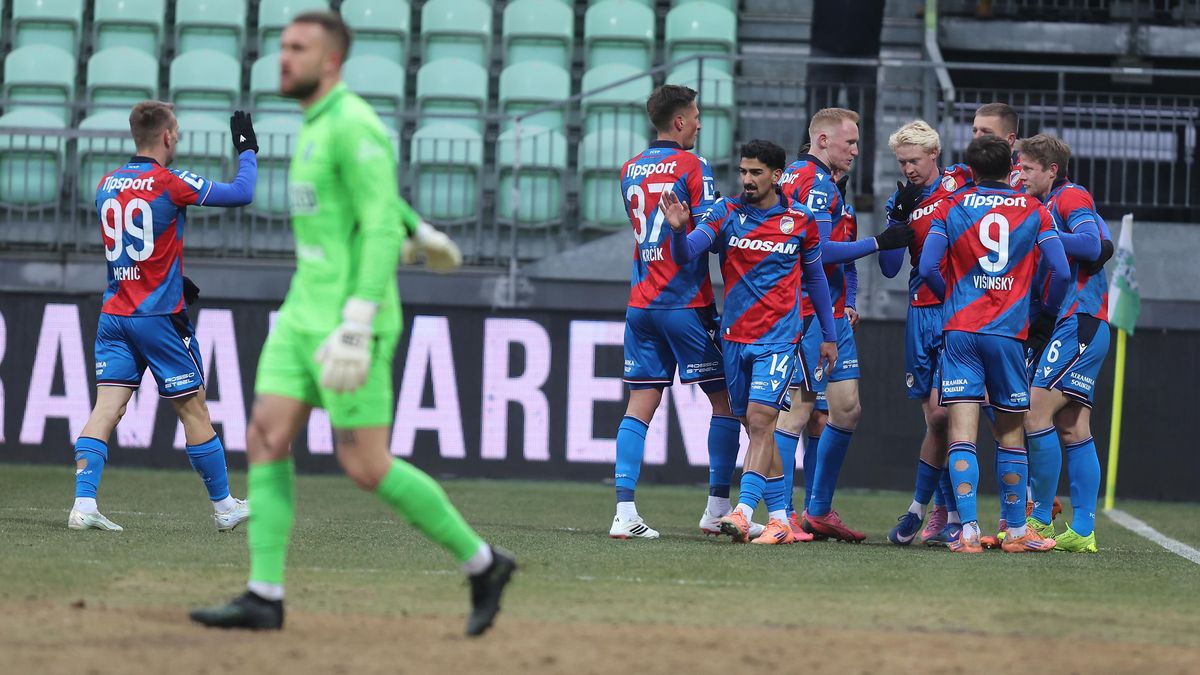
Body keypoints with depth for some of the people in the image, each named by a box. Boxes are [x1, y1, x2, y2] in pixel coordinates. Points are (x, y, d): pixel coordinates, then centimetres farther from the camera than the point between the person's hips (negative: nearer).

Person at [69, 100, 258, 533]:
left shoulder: (106, 185, 8)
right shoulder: (170, 183, -12)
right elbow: (242, 194, -8)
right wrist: (247, 151, 9)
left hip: (114, 314, 5)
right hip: (160, 317, -5)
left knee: (106, 408, -3)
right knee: (194, 410, 6)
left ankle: (83, 504, -16)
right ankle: (224, 507, 17)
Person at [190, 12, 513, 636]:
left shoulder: (353, 126, -17)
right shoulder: (320, 124, 13)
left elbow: (382, 229, -23)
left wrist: (356, 326, -30)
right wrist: (420, 232, 51)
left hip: (350, 316, -9)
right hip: (306, 310, 9)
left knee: (366, 466, -8)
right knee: (266, 439, -1)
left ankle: (481, 562, 6)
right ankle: (263, 598, -2)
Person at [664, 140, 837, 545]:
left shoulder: (801, 220, -1)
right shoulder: (726, 214, 0)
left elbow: (815, 276, 12)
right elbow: (685, 253, -11)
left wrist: (829, 335, 15)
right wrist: (678, 230, -34)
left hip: (778, 339, -3)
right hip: (734, 338, 3)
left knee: (760, 420, -17)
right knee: (757, 429, 7)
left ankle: (743, 513, -25)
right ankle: (780, 520, 15)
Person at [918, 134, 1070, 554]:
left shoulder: (950, 208, 4)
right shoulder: (1034, 211, 5)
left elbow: (928, 267, -4)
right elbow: (1060, 271, -2)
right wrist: (1046, 316, 13)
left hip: (960, 330, -1)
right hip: (1010, 332, 1)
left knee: (961, 433, -4)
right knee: (1011, 434, 11)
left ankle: (968, 530, -14)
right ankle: (1016, 531, 16)